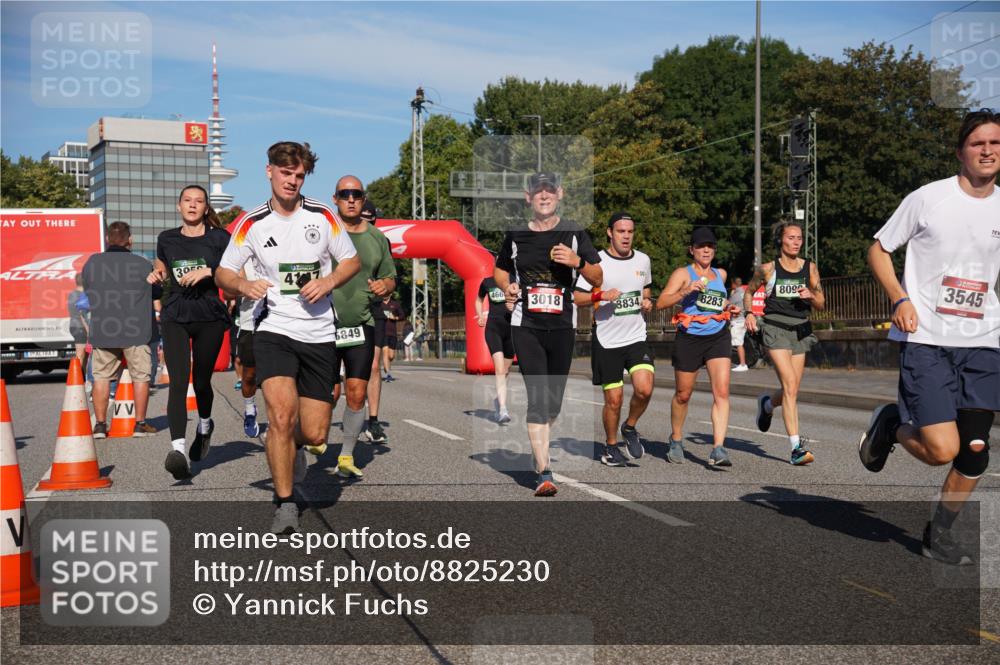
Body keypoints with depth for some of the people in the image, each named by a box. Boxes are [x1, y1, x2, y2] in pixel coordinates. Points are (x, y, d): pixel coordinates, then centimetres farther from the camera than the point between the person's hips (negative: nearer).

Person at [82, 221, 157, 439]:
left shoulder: (91, 263, 3)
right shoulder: (142, 264, -5)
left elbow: (88, 295, 12)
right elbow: (156, 295, 4)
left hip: (102, 331, 3)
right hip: (135, 331, -2)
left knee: (101, 376, 10)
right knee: (140, 376, 6)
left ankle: (100, 424, 11)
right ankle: (140, 424, 9)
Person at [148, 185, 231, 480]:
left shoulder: (219, 238, 2)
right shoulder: (166, 239, 11)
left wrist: (208, 271, -15)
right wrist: (157, 276, 5)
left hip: (210, 317, -1)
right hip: (174, 317, 1)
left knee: (201, 381, 10)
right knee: (178, 382, -15)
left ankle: (204, 426, 42)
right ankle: (179, 449, -26)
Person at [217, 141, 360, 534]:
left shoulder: (322, 216, 3)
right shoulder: (252, 223, 2)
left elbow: (352, 261, 11)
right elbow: (223, 272, 8)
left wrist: (328, 281, -9)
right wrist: (242, 285, -15)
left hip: (319, 335, 2)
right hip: (274, 330, -1)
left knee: (315, 434, 1)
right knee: (281, 414, -22)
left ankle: (292, 447, 40)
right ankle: (285, 505, -6)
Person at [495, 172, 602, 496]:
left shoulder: (574, 233, 5)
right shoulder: (515, 235, 7)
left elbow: (598, 279, 6)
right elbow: (499, 270, 22)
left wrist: (577, 261, -14)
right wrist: (507, 287, 0)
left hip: (562, 325, 1)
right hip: (526, 325, -1)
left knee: (554, 399, 8)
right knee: (537, 397, -12)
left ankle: (539, 453, 31)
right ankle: (544, 473, -14)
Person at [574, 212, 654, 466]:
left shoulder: (643, 260, 7)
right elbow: (576, 298, -7)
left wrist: (647, 302, 3)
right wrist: (601, 295, -24)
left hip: (637, 337, 3)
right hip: (606, 341, -3)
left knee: (644, 389, -16)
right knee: (613, 399, 1)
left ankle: (630, 428, 13)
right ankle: (611, 445, 24)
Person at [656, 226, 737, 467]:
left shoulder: (721, 274, 16)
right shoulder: (683, 273, 0)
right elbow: (661, 302, -12)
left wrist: (727, 307, 15)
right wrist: (685, 291, -24)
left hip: (718, 337, 3)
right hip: (689, 339, -3)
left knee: (722, 392, -14)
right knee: (683, 395, 9)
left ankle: (718, 449, -17)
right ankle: (676, 441, 31)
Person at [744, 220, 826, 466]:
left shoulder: (810, 268, 8)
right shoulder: (768, 269, 1)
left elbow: (821, 305, 11)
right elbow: (749, 291, 17)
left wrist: (810, 296, -10)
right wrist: (749, 313, 0)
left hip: (800, 330, 4)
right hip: (775, 328, -4)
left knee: (792, 391, 8)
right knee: (790, 388, -17)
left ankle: (767, 403, 44)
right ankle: (796, 447, -16)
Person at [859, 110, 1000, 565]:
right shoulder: (929, 198, -4)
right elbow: (878, 250, 3)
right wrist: (901, 300, -11)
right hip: (926, 341, -4)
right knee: (942, 450, -15)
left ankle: (939, 532, 25)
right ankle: (890, 424, 18)